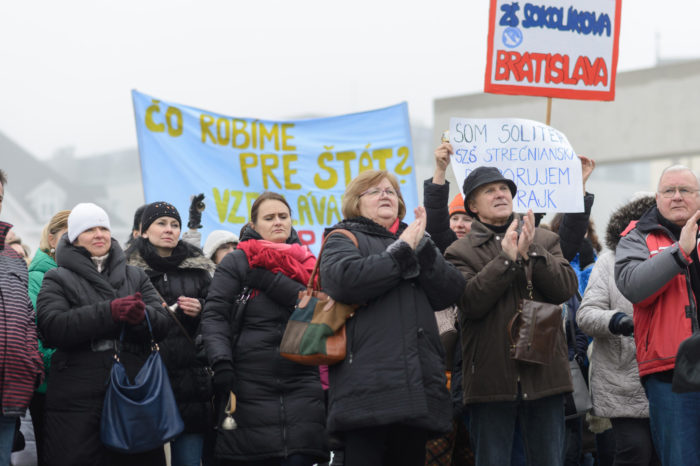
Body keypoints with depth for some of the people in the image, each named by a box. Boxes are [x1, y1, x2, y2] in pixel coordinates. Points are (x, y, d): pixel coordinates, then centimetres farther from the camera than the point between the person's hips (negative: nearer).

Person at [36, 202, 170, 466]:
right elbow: (52, 327, -9)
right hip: (77, 401, -3)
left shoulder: (135, 276, 18)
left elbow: (162, 323, 6)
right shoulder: (59, 280, 8)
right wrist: (109, 312, -19)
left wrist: (141, 315, -18)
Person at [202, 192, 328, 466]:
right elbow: (214, 316, -3)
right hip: (249, 386, -2)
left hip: (300, 386, 2)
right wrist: (220, 362, -18)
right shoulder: (236, 263, 6)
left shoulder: (307, 265, 16)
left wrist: (272, 282, -10)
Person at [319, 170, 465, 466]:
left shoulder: (414, 240, 25)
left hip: (418, 388, 5)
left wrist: (422, 247, -4)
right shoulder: (344, 239, 10)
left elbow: (451, 293, 9)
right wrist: (401, 251, -5)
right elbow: (347, 279, -15)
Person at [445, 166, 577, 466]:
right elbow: (471, 301, -12)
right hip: (491, 379, -2)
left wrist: (531, 253, -13)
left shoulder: (545, 241, 13)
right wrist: (506, 258, -14)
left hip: (543, 373, 2)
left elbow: (566, 288, -2)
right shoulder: (460, 252, 5)